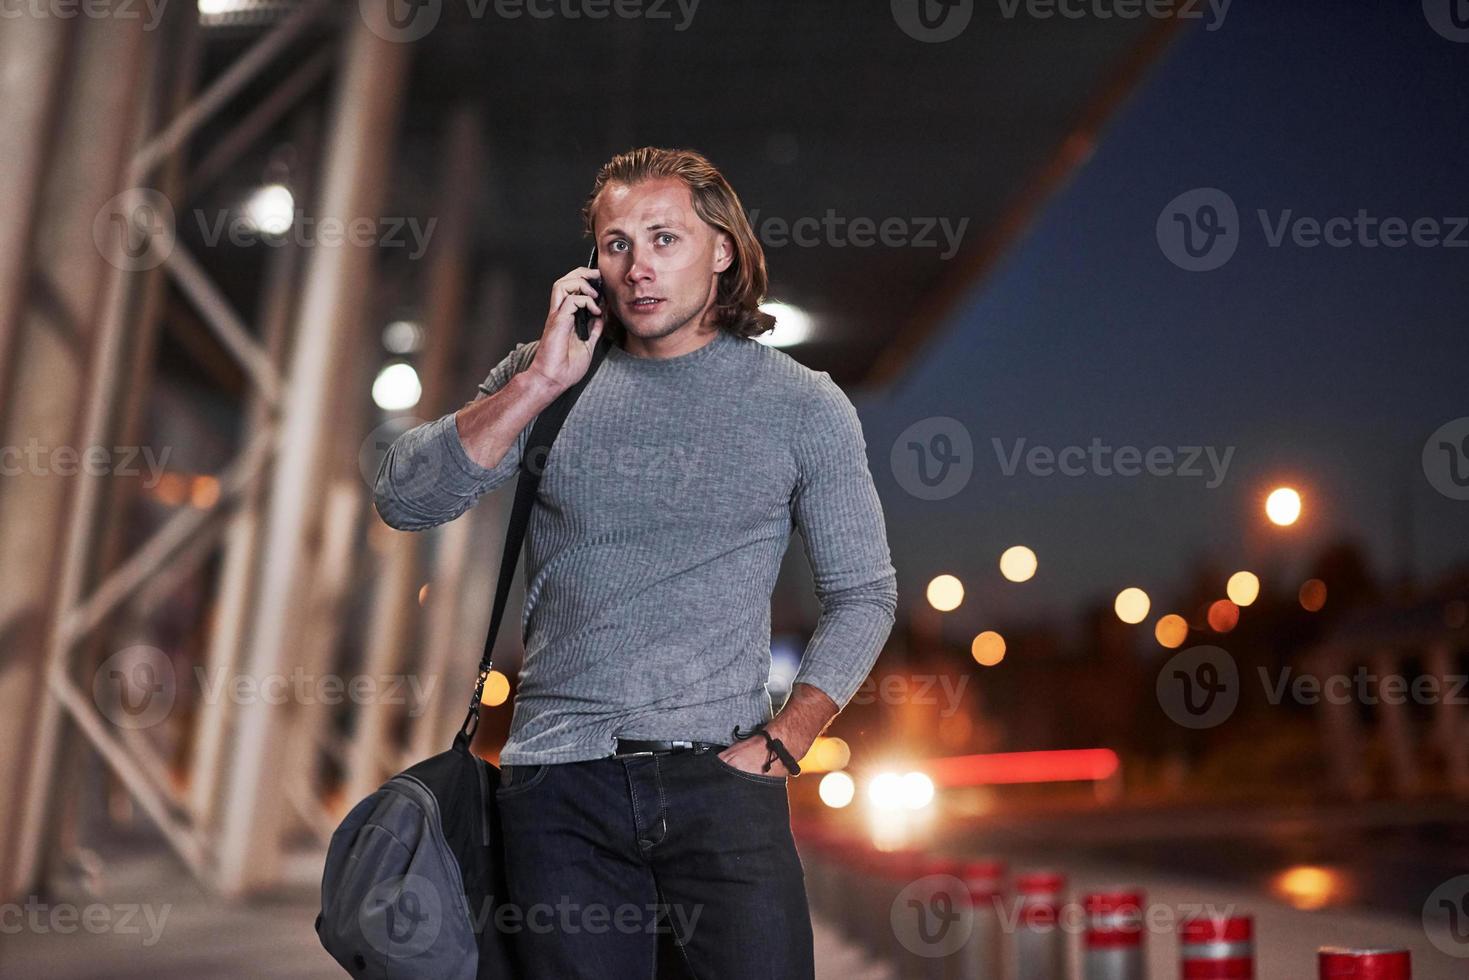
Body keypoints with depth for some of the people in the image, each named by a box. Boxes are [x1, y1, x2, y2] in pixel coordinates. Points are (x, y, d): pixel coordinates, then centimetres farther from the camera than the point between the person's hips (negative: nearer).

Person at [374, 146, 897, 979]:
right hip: (560, 783, 2)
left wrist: (781, 744, -5)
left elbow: (863, 595, 6)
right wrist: (541, 382, -10)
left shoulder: (803, 404, 4)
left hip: (718, 777, -1)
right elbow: (404, 501, -3)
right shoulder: (542, 379, 8)